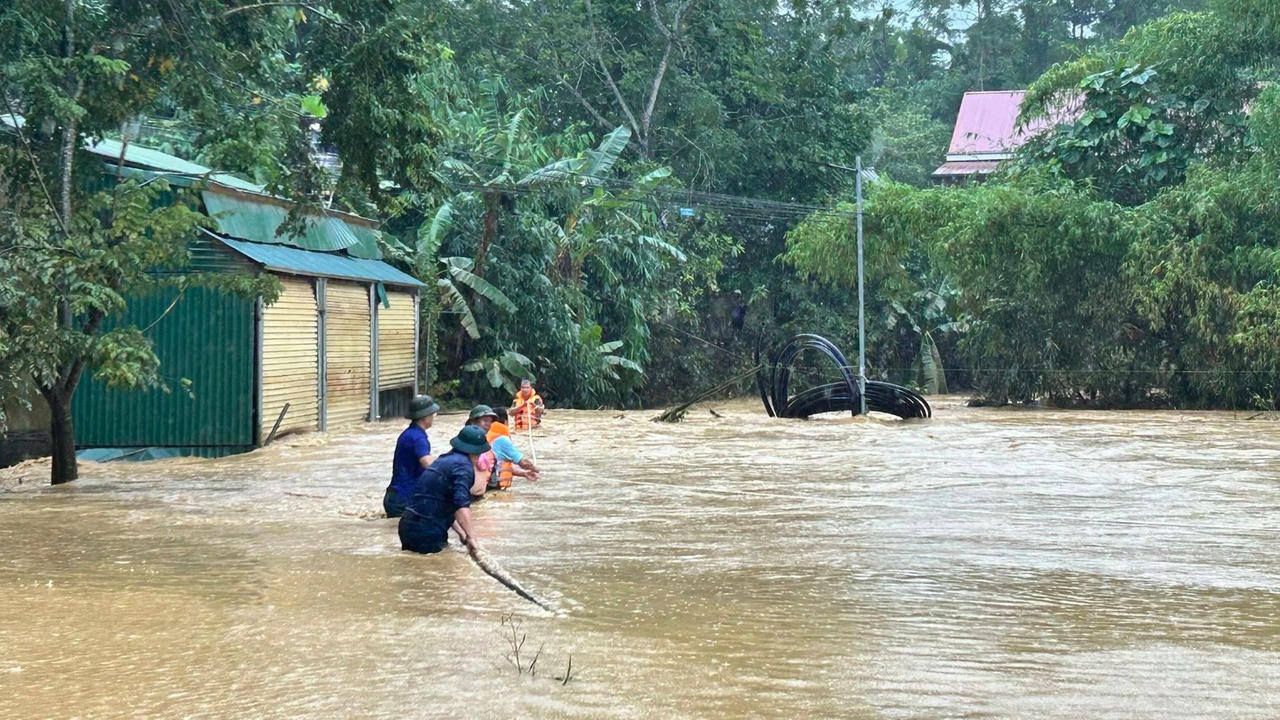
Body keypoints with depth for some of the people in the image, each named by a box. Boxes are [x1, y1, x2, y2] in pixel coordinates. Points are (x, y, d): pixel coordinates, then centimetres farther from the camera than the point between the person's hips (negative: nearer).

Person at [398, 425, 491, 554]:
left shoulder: (444, 459, 19)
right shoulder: (463, 465, -10)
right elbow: (461, 505, -22)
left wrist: (461, 532, 23)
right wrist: (470, 537, -18)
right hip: (427, 533, -9)